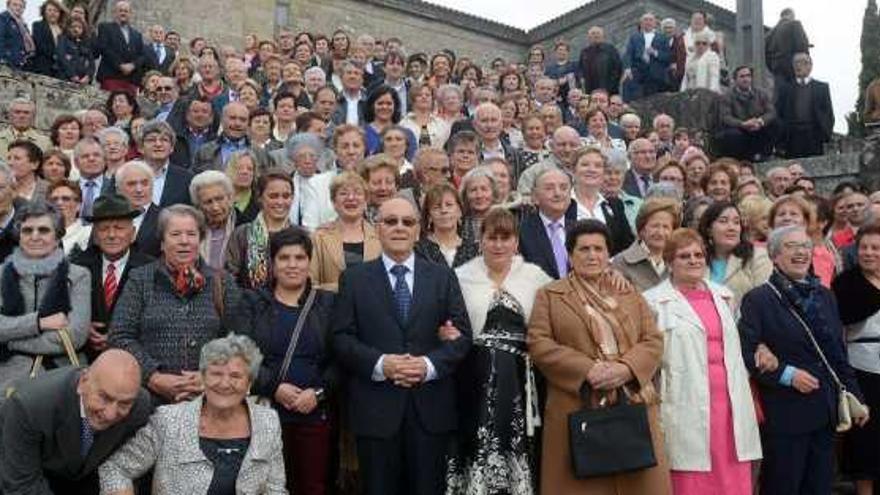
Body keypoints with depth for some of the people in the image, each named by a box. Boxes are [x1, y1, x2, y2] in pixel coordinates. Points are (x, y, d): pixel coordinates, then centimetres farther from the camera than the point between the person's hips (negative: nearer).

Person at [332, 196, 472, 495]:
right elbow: (342, 338, -1)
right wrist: (380, 363, -16)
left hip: (431, 408, 1)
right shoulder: (354, 279, 6)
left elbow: (462, 336, 3)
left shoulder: (443, 277, 10)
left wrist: (430, 364, -14)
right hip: (376, 408, -1)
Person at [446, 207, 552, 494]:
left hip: (520, 380, 1)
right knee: (478, 445, -2)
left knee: (516, 446, 2)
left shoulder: (535, 275, 7)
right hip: (476, 379, -1)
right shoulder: (461, 276, 4)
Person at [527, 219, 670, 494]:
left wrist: (625, 369, -11)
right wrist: (587, 370, -14)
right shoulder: (549, 295, 8)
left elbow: (654, 340, 9)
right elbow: (538, 343, -3)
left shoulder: (630, 295, 17)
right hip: (576, 411, -3)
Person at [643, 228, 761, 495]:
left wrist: (744, 401, 17)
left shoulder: (723, 296, 16)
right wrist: (656, 413, -10)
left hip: (730, 405, 5)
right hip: (689, 409, -5)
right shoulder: (655, 302, -3)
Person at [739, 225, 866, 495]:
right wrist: (787, 375, -19)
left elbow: (839, 353, 17)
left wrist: (855, 396, 15)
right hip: (784, 415, -6)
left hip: (825, 412, 6)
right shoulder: (758, 299, -8)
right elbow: (745, 354, -14)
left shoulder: (825, 296, 13)